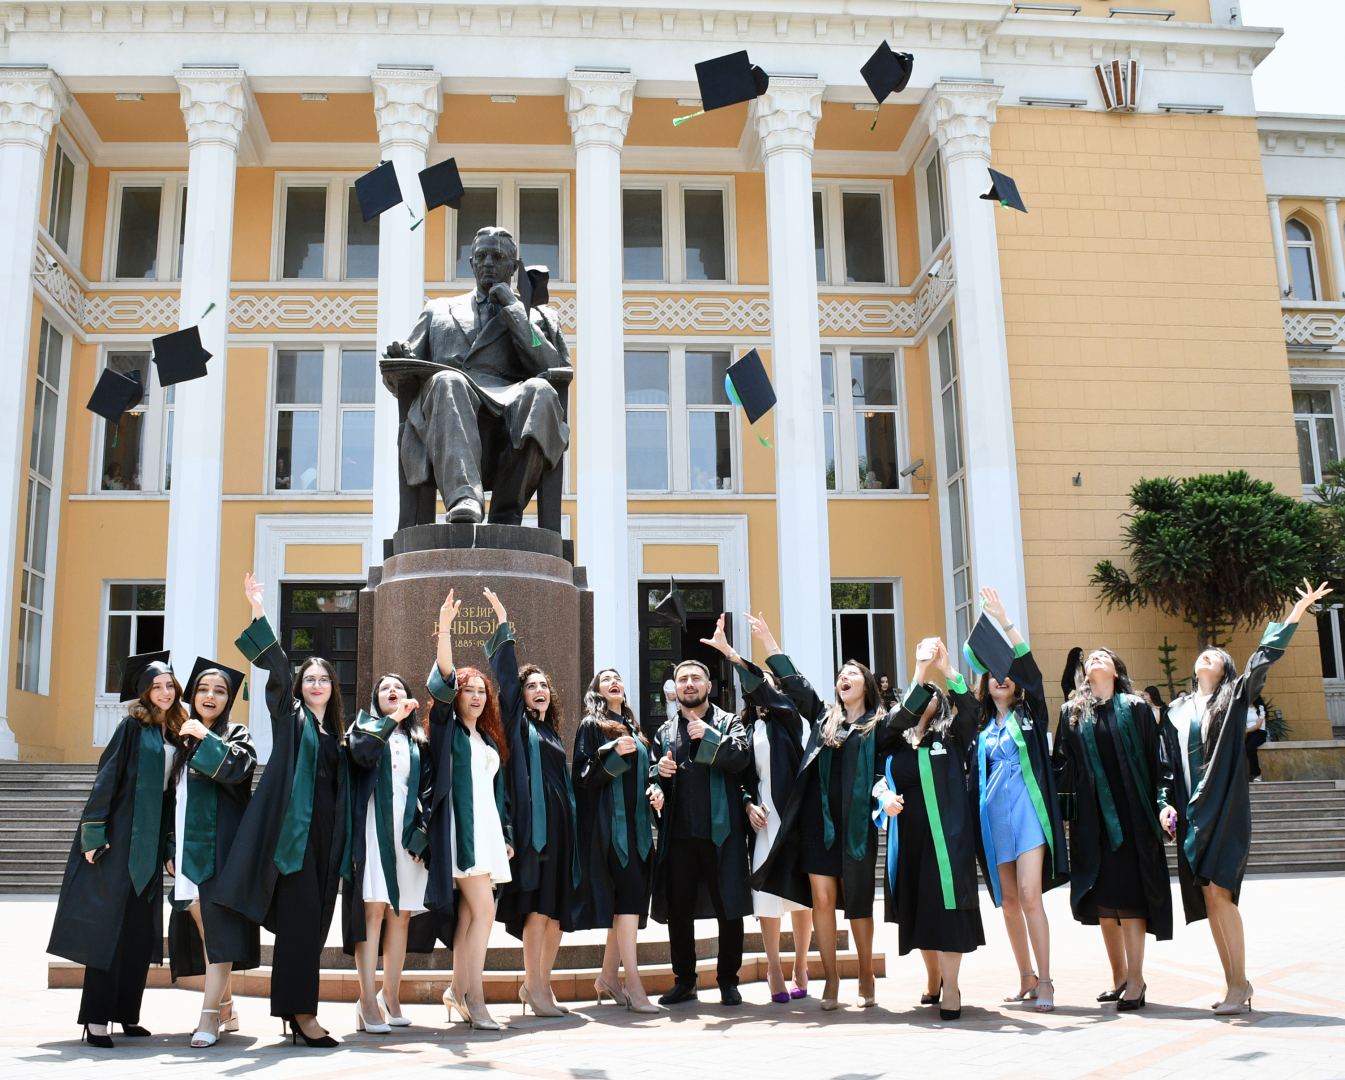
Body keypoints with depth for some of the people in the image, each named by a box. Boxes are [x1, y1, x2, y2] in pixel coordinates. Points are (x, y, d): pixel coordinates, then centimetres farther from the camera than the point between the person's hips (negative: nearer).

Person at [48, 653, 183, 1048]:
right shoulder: (133, 727, -4)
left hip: (150, 841, 6)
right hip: (119, 837, -6)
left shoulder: (175, 736, 13)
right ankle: (97, 1019, -3)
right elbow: (106, 779, -9)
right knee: (110, 925, -6)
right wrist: (95, 833, -16)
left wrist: (170, 849, 12)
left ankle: (126, 1014, 15)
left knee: (142, 929, 7)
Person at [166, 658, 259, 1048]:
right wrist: (171, 847, 14)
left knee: (216, 924, -12)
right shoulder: (184, 739, 18)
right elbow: (175, 796, 20)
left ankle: (209, 1015, -15)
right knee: (199, 923, 6)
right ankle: (226, 1009, 15)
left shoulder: (236, 735, 4)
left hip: (221, 844, -6)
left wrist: (206, 737, -16)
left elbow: (236, 768, -18)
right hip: (189, 846, 6)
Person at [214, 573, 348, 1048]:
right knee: (300, 918, -10)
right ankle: (301, 1012, -9)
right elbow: (276, 665, -7)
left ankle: (295, 1010, 12)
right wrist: (258, 611, -16)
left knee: (316, 921, 5)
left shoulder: (337, 732, 19)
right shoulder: (289, 716, 4)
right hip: (294, 827, -5)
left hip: (327, 832, 5)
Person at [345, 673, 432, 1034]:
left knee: (401, 916, 1)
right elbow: (361, 752, -12)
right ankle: (368, 1002, -14)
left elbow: (427, 790, 12)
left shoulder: (418, 740, 19)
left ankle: (391, 996, 9)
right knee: (373, 910, -13)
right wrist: (392, 719, -17)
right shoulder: (366, 724, 12)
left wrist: (421, 833, 1)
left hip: (409, 831, 3)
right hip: (375, 826, -3)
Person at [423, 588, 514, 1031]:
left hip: (487, 828, 7)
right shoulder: (447, 728, 3)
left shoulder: (490, 738, 21)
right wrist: (444, 628, -22)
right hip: (459, 827, -6)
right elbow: (442, 680, -13)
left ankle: (458, 990, 16)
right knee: (483, 910, -13)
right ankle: (475, 996, -8)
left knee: (468, 913, 7)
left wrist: (506, 835, 18)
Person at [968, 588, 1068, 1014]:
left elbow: (1029, 667, -7)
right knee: (1008, 900, 8)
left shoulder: (1030, 714, 5)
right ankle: (1026, 977, 18)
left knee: (1029, 894, -14)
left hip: (1027, 810, -4)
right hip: (993, 815, 4)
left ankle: (1044, 982, -9)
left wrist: (1004, 621, -14)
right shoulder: (981, 725, 16)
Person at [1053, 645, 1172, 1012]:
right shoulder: (1071, 712, 10)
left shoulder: (1136, 708, 3)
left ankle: (1135, 978, 1)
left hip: (1131, 813, -3)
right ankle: (1119, 976, 18)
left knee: (1128, 893, -6)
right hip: (1090, 816, 3)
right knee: (1101, 896, 7)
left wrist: (1163, 801, -11)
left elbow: (1156, 760, 0)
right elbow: (1061, 764, 8)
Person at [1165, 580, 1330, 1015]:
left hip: (1225, 807, -4)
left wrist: (1299, 609, -11)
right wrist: (1167, 802, 4)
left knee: (1219, 893, -14)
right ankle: (1233, 983, 12)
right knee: (1209, 898, 4)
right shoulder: (1180, 709, 17)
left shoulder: (1235, 697, 6)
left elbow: (1264, 658, -4)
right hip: (1191, 810, 4)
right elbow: (1171, 761, 16)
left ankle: (1239, 983, -7)